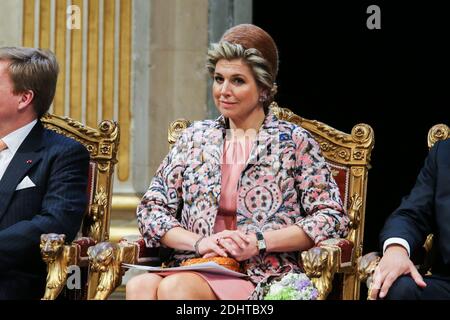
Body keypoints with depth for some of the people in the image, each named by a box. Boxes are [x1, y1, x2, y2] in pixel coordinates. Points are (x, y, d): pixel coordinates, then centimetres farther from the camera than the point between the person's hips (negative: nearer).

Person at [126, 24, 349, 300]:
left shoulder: (294, 142, 8)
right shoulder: (195, 138, 19)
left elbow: (332, 218, 1)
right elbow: (151, 210, 14)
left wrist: (259, 242, -10)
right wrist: (199, 242, -6)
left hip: (261, 275, -4)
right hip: (193, 265, 4)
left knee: (175, 287, -35)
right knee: (139, 286, -32)